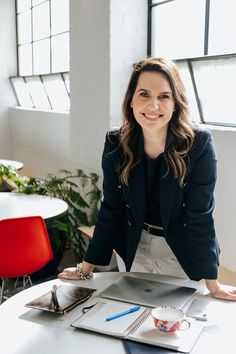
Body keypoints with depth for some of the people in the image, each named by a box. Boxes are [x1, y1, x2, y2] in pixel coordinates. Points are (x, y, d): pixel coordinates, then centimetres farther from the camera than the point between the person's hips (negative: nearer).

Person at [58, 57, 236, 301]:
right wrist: (86, 268, -5)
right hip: (133, 249, 3)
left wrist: (212, 285, -17)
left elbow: (200, 215, -19)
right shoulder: (116, 144, -13)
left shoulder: (198, 143, -22)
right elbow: (110, 209, -7)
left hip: (183, 253, -2)